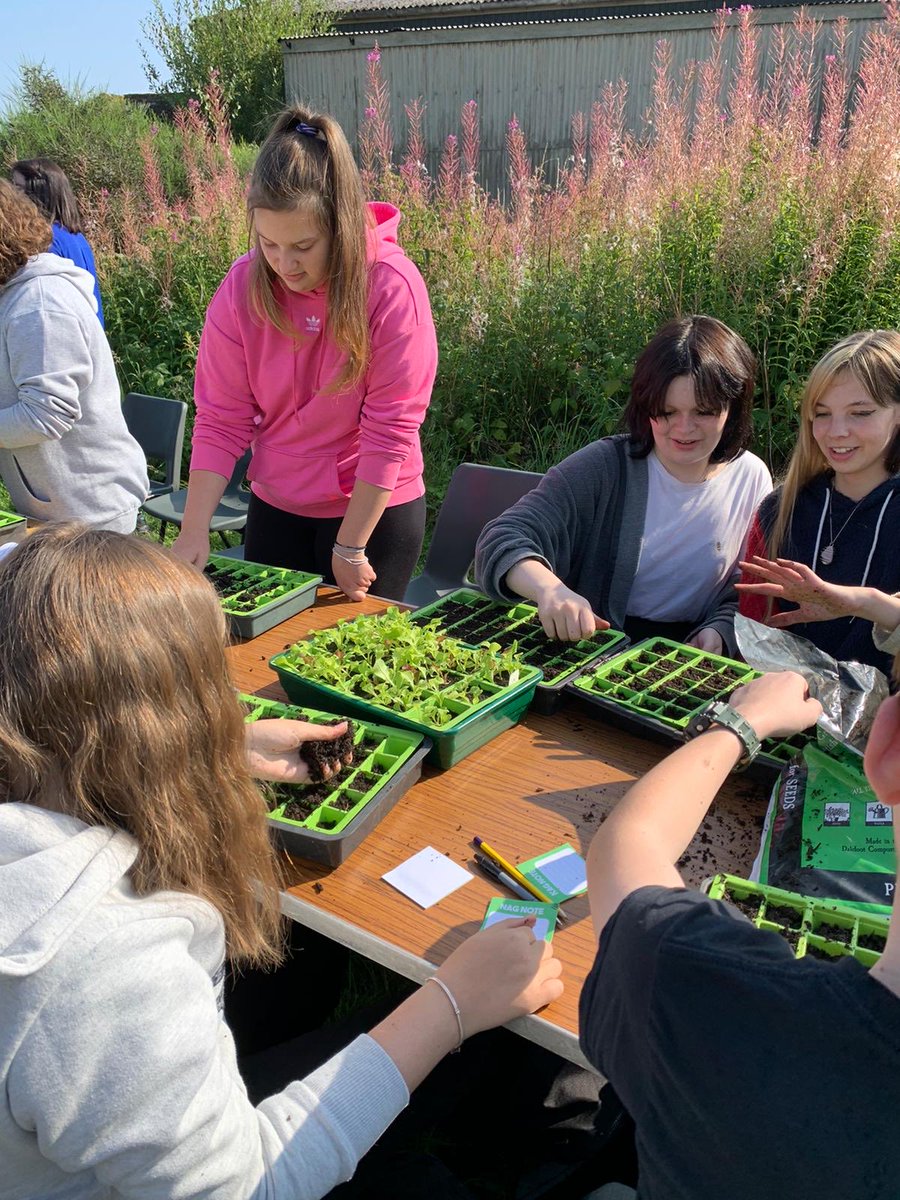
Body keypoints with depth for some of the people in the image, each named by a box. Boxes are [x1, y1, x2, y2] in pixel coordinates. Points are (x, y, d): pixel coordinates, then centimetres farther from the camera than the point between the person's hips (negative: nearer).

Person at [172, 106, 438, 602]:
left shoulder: (392, 287, -19)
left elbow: (390, 427, -18)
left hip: (376, 510, -3)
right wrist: (193, 533, -12)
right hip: (275, 506, 4)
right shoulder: (242, 286, -9)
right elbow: (220, 420, -6)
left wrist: (349, 547, -16)